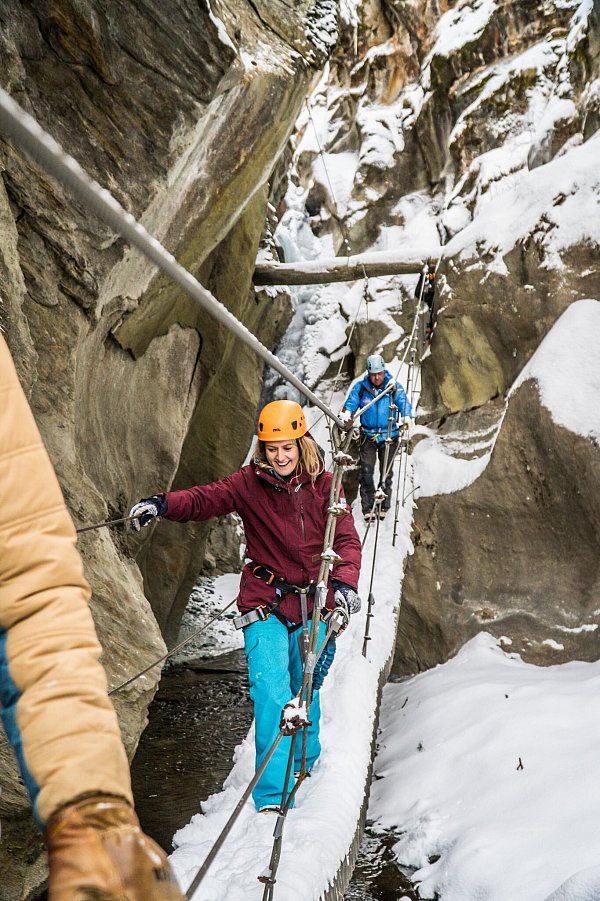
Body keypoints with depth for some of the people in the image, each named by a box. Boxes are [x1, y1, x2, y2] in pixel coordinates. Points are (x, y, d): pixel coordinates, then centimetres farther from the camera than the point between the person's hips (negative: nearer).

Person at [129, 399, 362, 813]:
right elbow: (205, 499, -15)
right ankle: (274, 796, -3)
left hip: (313, 605, 2)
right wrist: (163, 504, -35)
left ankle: (305, 764, 42)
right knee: (272, 695, -12)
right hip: (266, 606, -1)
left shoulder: (324, 485, -1)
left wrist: (345, 581, -20)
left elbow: (347, 540, -3)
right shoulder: (250, 483, -3)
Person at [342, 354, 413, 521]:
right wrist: (347, 413, -32)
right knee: (366, 472, -5)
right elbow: (351, 402, -9)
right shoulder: (360, 387, -2)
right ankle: (367, 508, 2)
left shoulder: (395, 387, -3)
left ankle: (384, 507, 19)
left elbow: (404, 403, -12)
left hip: (389, 436, 0)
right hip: (368, 436, 0)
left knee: (386, 473, 8)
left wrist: (406, 417, -33)